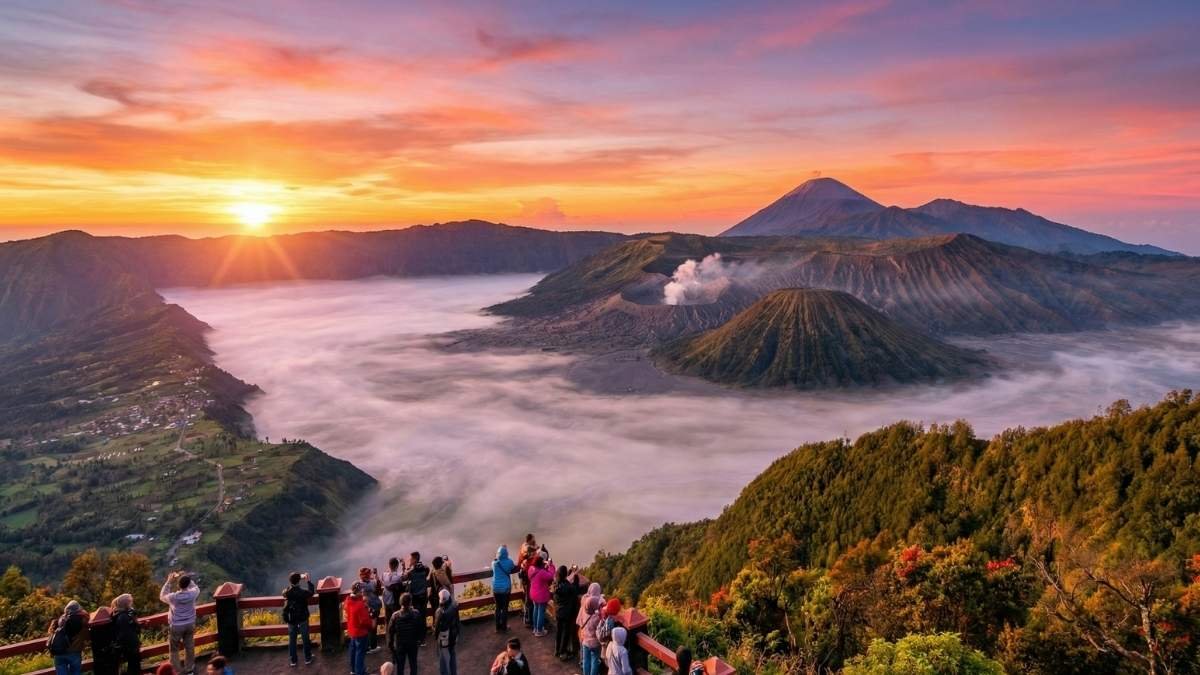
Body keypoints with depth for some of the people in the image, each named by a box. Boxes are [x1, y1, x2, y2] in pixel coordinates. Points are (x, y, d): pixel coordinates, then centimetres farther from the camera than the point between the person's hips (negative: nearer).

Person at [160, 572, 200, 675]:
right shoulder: (192, 594, -20)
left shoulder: (173, 597, -25)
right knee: (189, 647, 19)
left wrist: (169, 582, -4)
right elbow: (196, 588, 6)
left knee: (174, 649, 17)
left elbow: (162, 596, -2)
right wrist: (186, 579, 0)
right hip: (190, 624, 3)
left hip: (176, 626, -3)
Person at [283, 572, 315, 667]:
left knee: (292, 640, 15)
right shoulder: (303, 592, -22)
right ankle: (307, 659, 26)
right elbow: (312, 592, -2)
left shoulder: (286, 592, -17)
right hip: (303, 619, -2)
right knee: (305, 639, 14)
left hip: (291, 620, 2)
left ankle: (292, 661, 24)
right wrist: (308, 581, 5)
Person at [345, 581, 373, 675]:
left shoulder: (348, 599, -7)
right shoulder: (360, 604, -34)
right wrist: (372, 623, -8)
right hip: (360, 631, -9)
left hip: (351, 630, 9)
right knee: (360, 652, 7)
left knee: (353, 650, 24)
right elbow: (364, 620, -27)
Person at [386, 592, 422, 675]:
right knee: (413, 664, 16)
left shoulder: (395, 616, -17)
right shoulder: (416, 614, -15)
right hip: (413, 644, 1)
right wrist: (419, 640, 10)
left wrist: (390, 645, 3)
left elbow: (390, 632, -10)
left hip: (399, 645, -1)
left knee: (400, 666, 13)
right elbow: (421, 629, -6)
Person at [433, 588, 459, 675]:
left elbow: (437, 626, -19)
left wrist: (435, 635, 0)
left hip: (444, 638, -7)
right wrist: (456, 632, 17)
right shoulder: (454, 607, -11)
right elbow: (457, 621, 3)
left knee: (444, 659, 11)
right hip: (453, 636, 7)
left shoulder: (441, 612, -32)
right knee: (452, 655, 24)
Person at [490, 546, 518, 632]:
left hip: (496, 588, 2)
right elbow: (514, 570, 6)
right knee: (505, 608, 10)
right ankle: (503, 627, 17)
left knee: (498, 607, 14)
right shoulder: (509, 562, -12)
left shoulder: (494, 563, -7)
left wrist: (497, 558, 16)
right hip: (506, 588, -2)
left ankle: (498, 627, 20)